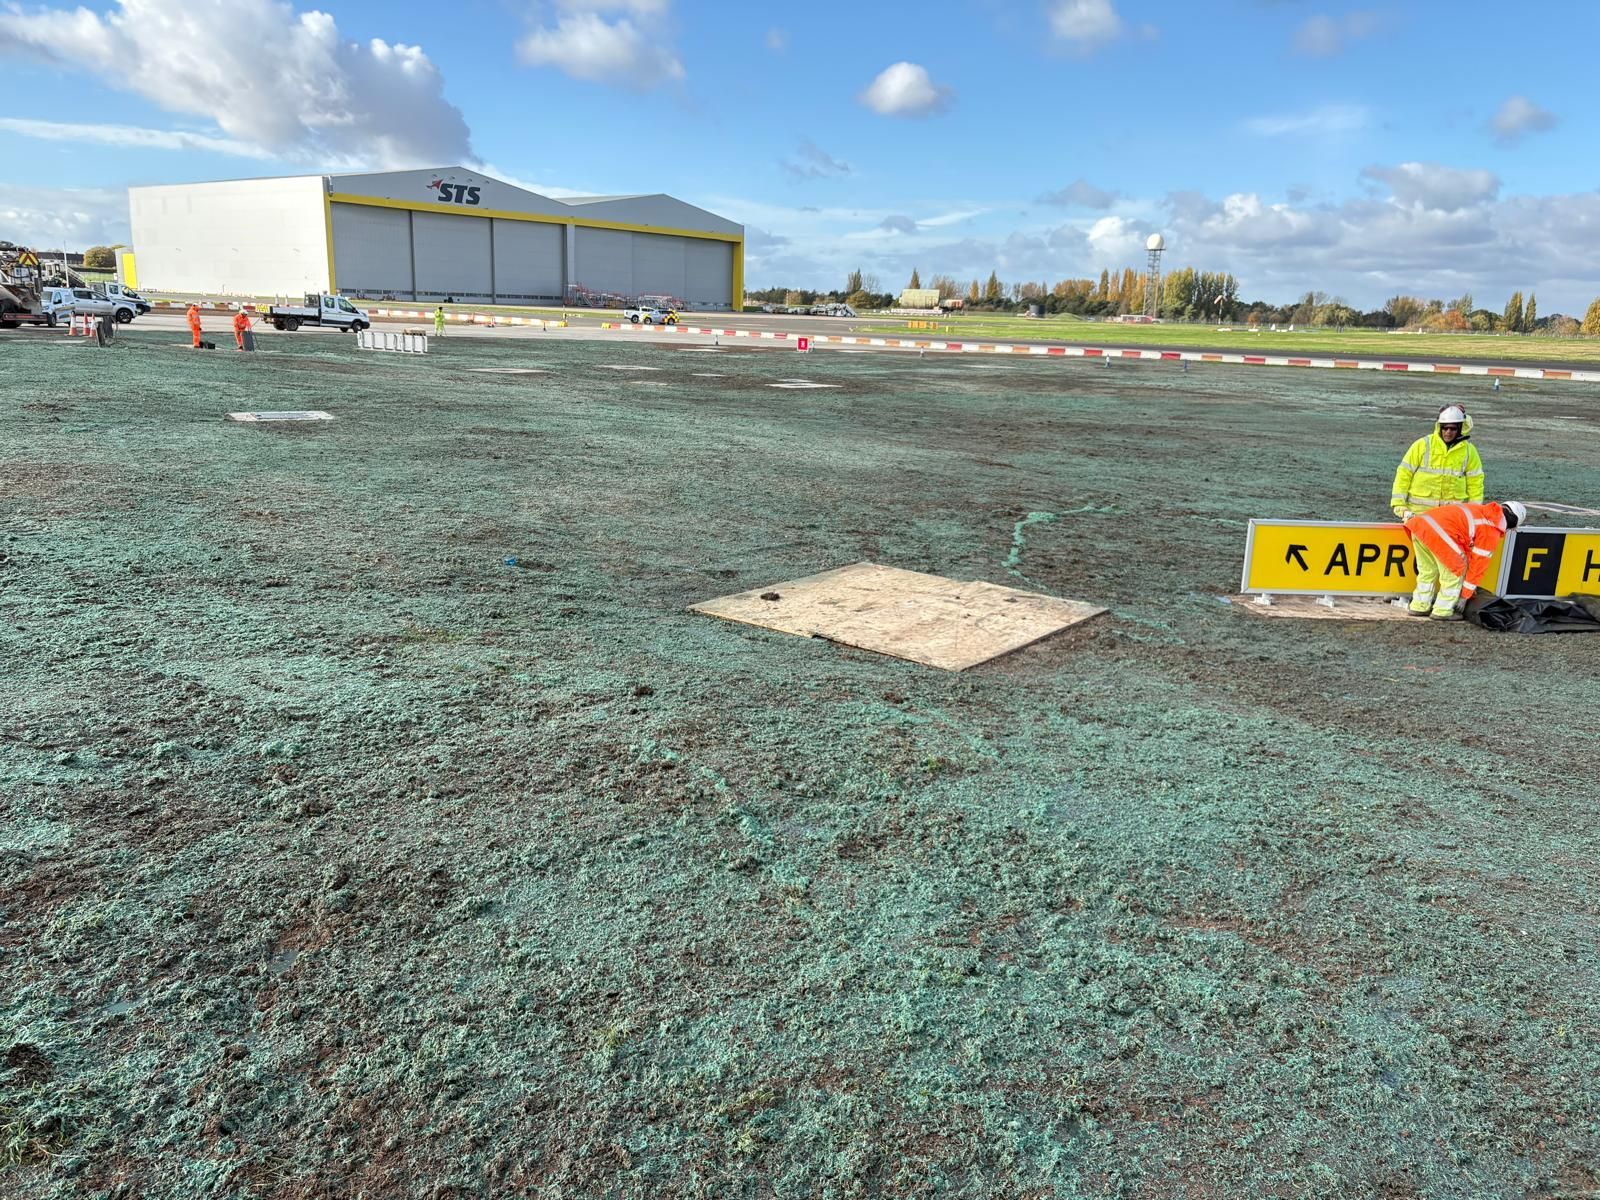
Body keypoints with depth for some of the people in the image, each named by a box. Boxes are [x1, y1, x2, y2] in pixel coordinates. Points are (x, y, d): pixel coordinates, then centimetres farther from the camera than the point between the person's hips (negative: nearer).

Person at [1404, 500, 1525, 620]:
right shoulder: (1492, 531, 7)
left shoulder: (1480, 510, 29)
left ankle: (1419, 607, 27)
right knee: (1456, 571, 10)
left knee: (1428, 571, 23)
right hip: (1437, 531, -8)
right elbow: (1479, 563, 11)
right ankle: (1442, 611, 11)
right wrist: (1465, 596, 18)